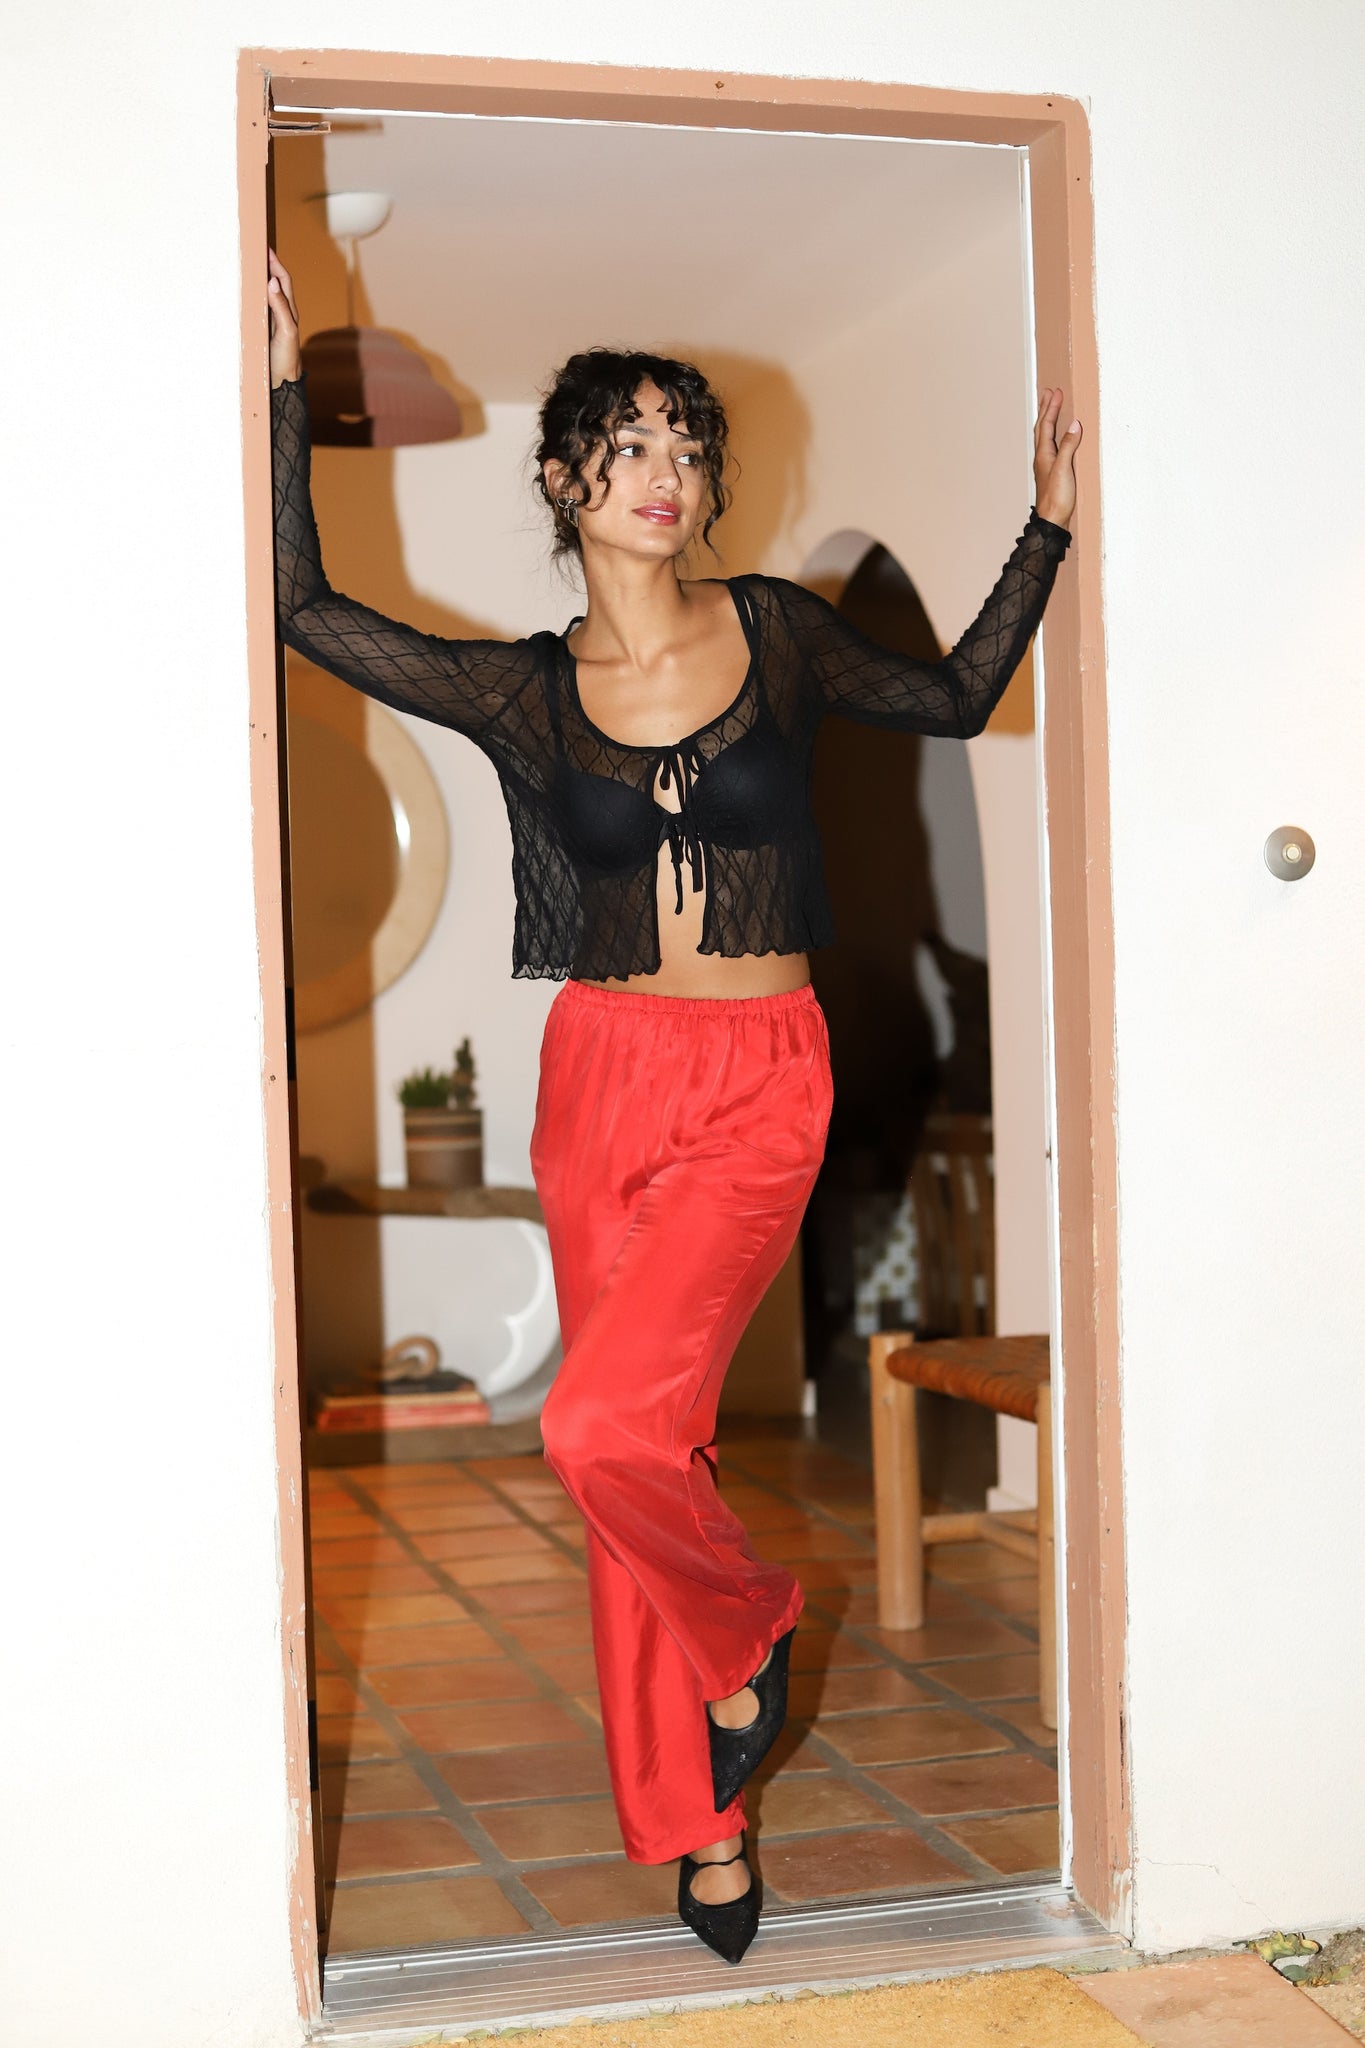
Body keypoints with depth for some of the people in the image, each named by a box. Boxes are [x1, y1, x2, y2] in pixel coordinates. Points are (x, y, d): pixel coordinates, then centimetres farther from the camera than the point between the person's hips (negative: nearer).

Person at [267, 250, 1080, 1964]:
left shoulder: (776, 634, 3)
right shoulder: (524, 694, 3)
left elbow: (956, 700, 17)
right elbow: (303, 608, 0)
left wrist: (1047, 531, 11)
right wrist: (286, 392, -1)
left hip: (758, 1085, -2)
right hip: (602, 1075, 2)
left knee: (604, 1426, -21)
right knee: (643, 1445, 7)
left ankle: (745, 1628, 12)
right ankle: (698, 1816, 22)